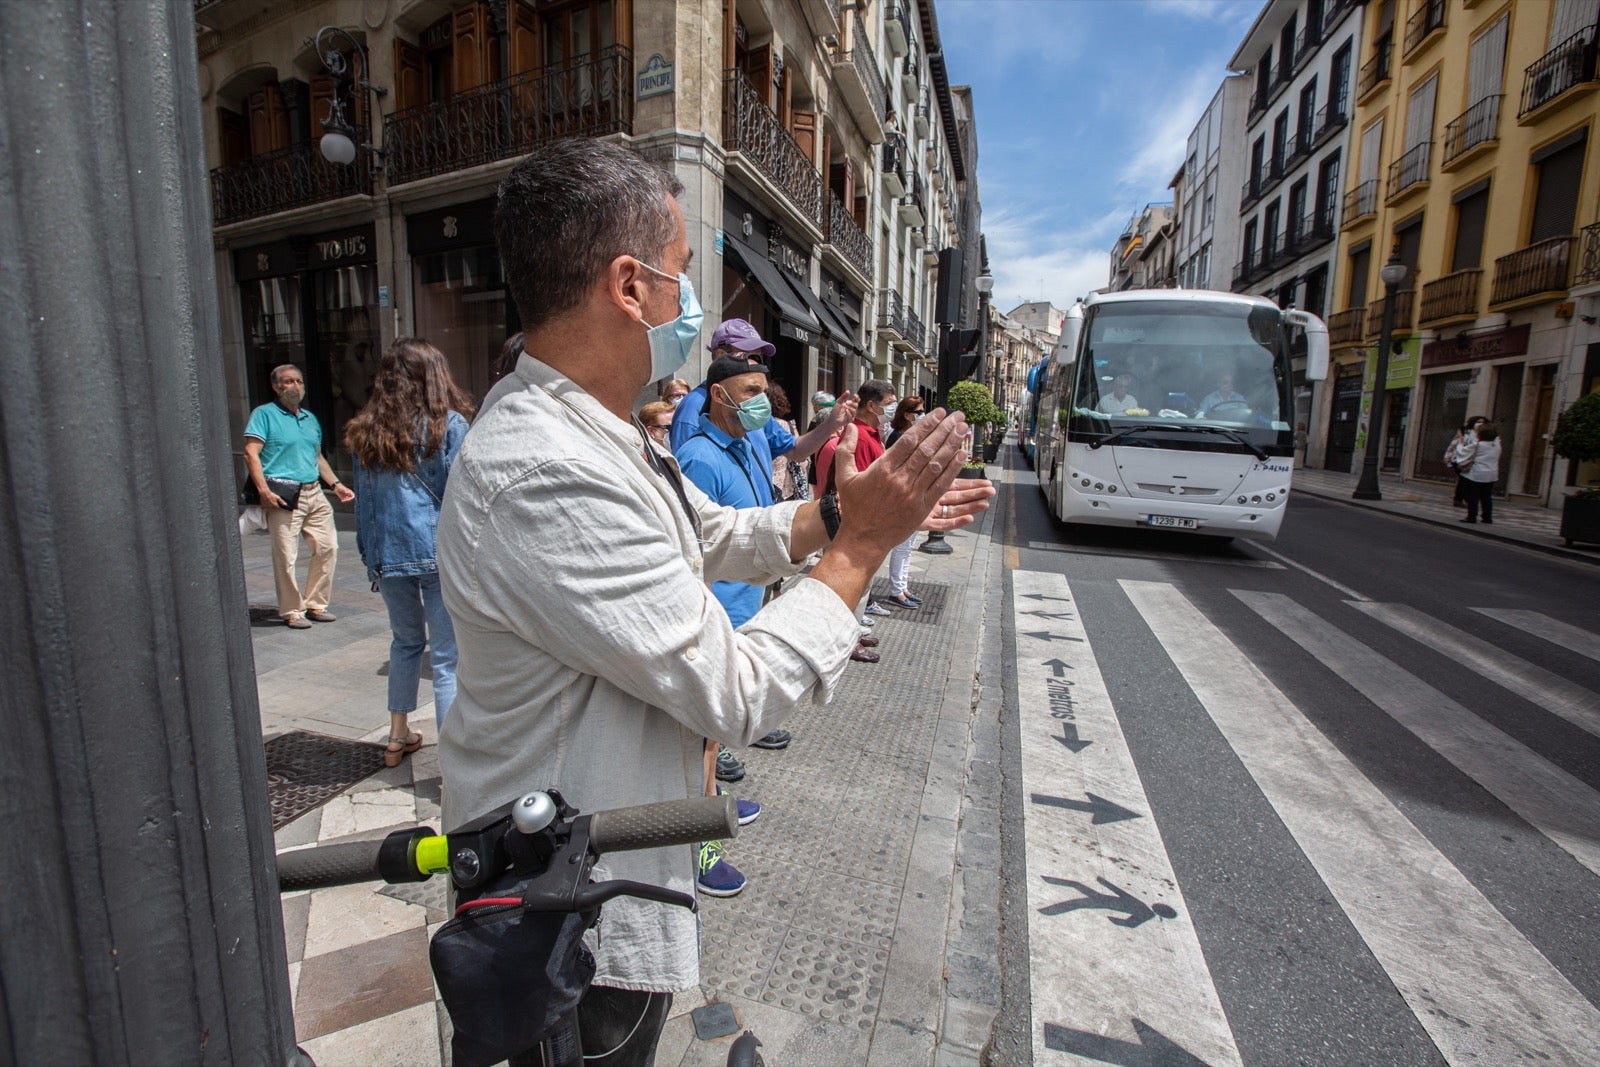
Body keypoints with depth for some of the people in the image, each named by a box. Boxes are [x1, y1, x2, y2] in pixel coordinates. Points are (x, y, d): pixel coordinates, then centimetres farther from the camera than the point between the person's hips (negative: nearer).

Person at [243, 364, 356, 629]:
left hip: (314, 493, 6)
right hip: (283, 497, -6)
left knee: (328, 546, 4)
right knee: (286, 557, -4)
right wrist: (264, 491, -18)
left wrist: (336, 484, 17)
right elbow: (251, 454, -9)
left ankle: (315, 604, 17)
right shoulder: (264, 414, -1)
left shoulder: (311, 418, 19)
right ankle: (291, 611, 9)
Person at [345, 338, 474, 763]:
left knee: (405, 641, 24)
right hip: (440, 553, -5)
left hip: (387, 556, 5)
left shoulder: (364, 432, 9)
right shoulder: (448, 425, -4)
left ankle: (398, 737, 36)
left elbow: (363, 501, 13)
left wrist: (370, 556, 19)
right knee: (448, 657, -2)